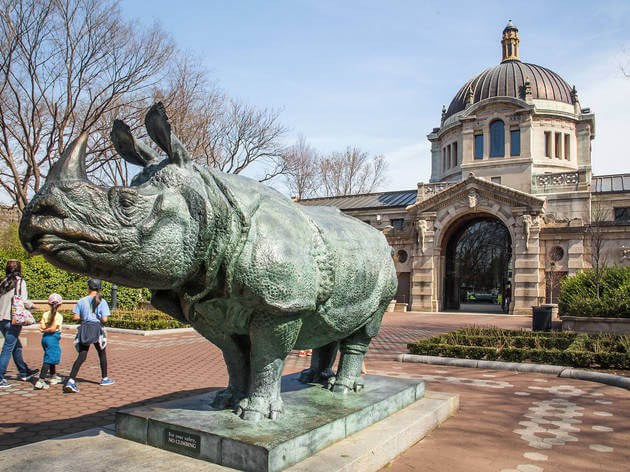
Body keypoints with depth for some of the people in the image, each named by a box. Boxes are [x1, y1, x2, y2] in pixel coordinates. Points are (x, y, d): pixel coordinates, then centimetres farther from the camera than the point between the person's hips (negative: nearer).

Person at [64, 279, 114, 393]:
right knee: (102, 354, 16)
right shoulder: (101, 302, -5)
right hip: (96, 329, -2)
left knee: (81, 356, 2)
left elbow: (75, 317, -2)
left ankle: (70, 381, -13)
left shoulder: (81, 301, 1)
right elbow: (104, 319, -11)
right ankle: (104, 378, 28)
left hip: (84, 329, 2)